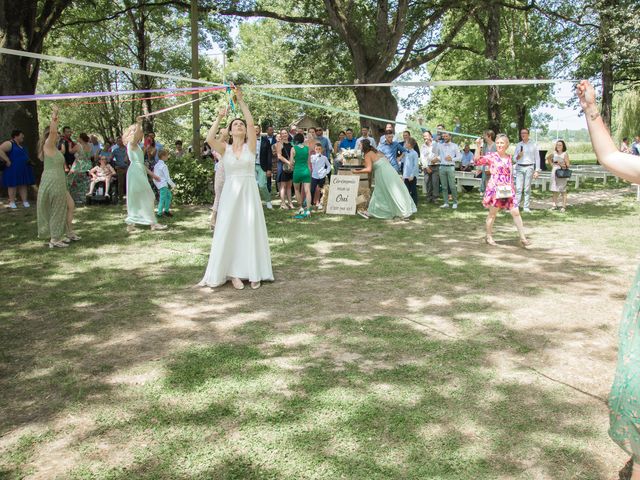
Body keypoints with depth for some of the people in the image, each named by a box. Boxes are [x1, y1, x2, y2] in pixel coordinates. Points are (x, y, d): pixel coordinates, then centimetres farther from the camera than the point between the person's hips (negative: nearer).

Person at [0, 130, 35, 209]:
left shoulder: (22, 145, 16)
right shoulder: (9, 144, -11)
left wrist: (29, 162, 12)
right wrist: (7, 160, -24)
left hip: (24, 170, 8)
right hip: (13, 169, -8)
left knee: (24, 185, 7)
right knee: (13, 185, -2)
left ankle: (25, 201, 9)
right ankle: (12, 202, 3)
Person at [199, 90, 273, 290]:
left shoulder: (250, 146, 4)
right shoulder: (224, 149, 5)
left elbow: (251, 123, -9)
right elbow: (209, 139, -14)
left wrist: (241, 100, -10)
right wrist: (219, 118, -13)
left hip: (249, 192, 0)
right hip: (230, 193, 0)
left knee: (251, 231, 2)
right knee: (230, 232, 0)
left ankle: (254, 273, 10)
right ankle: (233, 273, 8)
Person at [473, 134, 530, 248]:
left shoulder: (509, 158, 12)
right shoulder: (491, 156, -2)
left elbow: (510, 174, 20)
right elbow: (477, 160, -15)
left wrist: (512, 187, 17)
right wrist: (478, 147, -24)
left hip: (508, 190, 4)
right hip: (494, 189, -4)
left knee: (516, 212, -1)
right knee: (493, 213, 6)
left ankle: (523, 238, 4)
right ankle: (489, 236, 22)